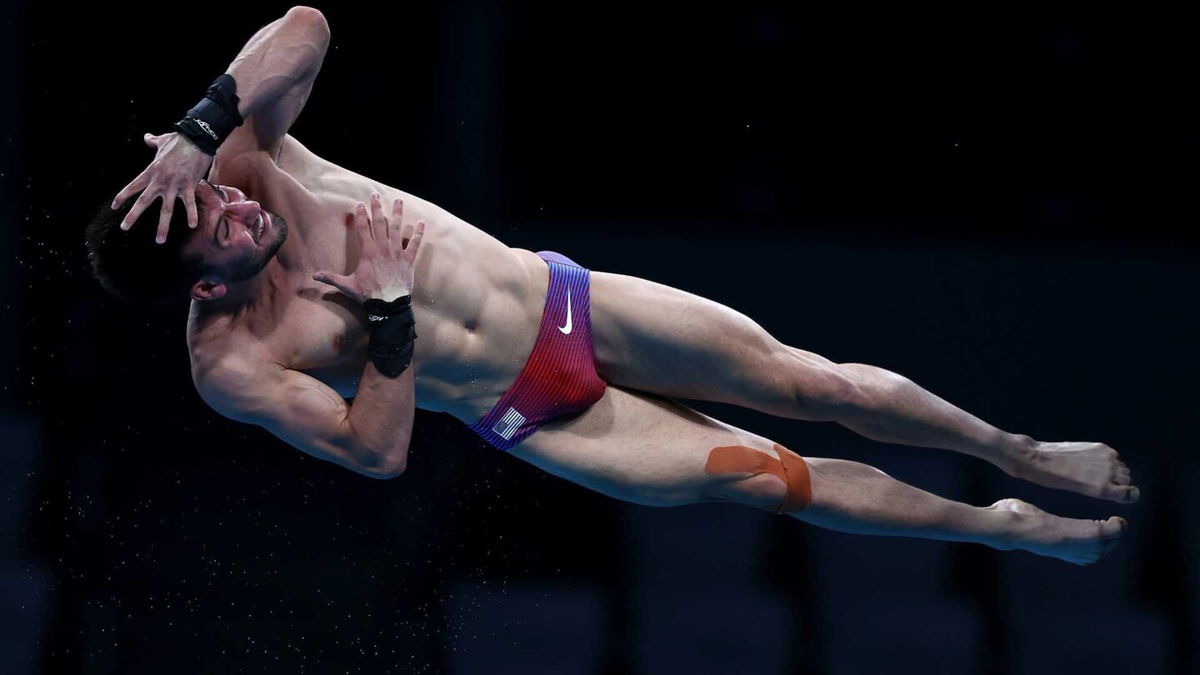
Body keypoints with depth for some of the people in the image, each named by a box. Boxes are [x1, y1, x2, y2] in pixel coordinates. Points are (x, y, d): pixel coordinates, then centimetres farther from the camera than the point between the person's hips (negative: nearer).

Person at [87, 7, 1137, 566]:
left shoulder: (244, 166, -13)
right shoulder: (230, 370, -21)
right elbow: (377, 452, -23)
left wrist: (199, 131, -39)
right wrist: (386, 309, -29)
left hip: (566, 302, 3)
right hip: (531, 422, -3)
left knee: (811, 383, 3)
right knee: (764, 474, 0)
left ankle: (1022, 455, 24)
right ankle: (1007, 531, 19)